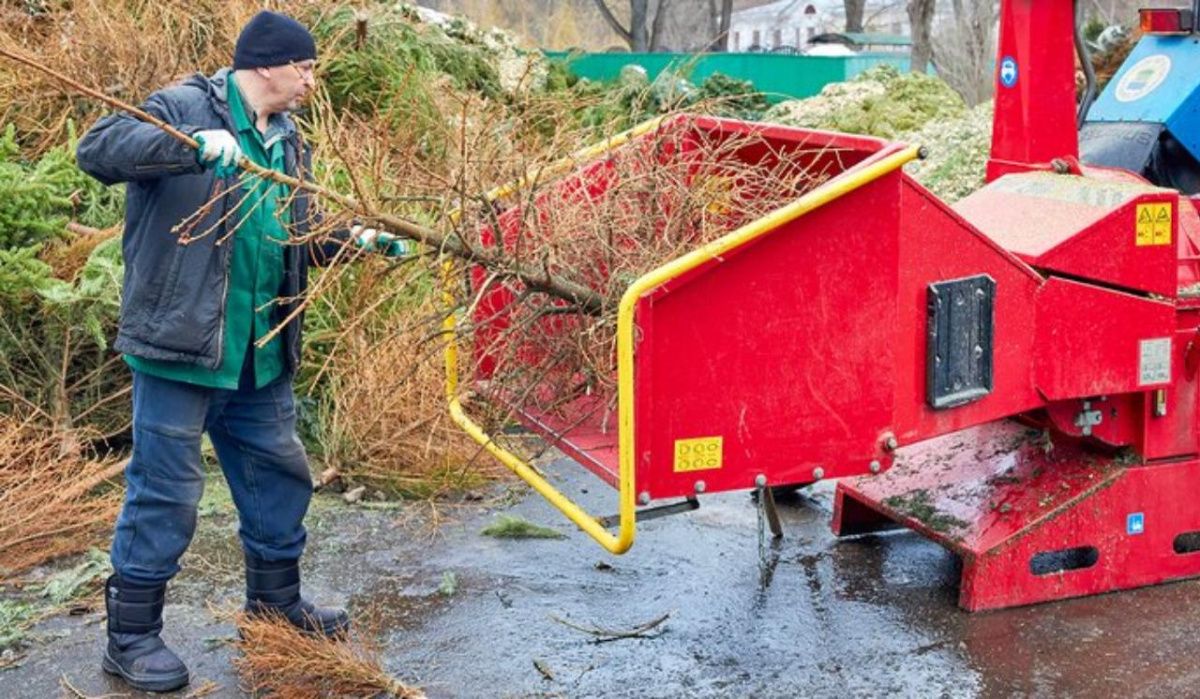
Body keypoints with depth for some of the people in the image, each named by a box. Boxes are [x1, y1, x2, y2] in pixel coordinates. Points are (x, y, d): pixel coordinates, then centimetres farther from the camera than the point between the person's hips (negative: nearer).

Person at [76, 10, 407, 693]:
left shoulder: (289, 142, 15)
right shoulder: (183, 108, -9)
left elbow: (304, 237, 22)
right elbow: (97, 148, -22)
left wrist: (361, 239, 5)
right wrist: (192, 145, -34)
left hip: (262, 354, 8)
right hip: (180, 343, -8)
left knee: (280, 474, 18)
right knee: (166, 491, -2)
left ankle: (276, 600, 38)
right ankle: (132, 635, 13)